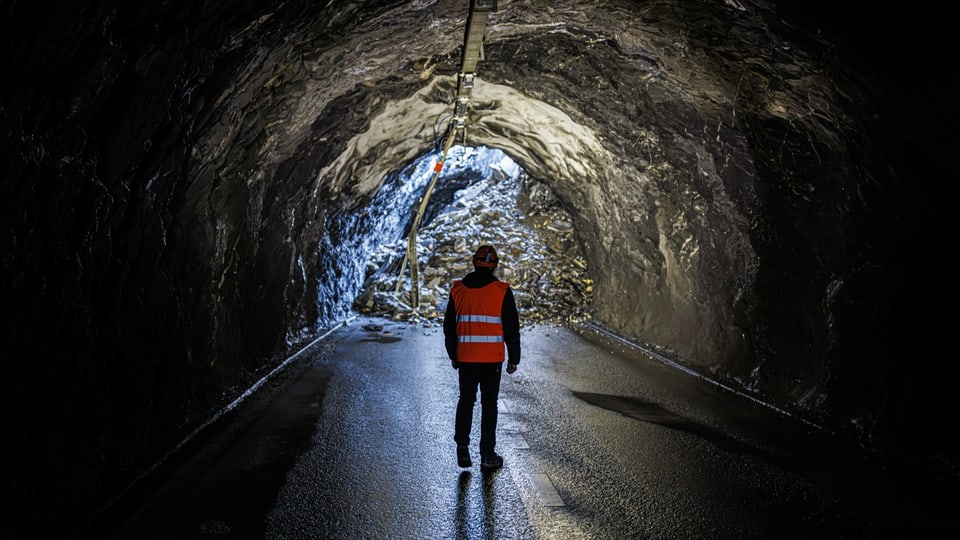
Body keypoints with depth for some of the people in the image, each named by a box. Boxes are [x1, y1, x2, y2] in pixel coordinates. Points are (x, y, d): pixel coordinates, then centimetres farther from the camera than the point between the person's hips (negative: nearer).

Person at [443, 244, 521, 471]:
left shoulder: (458, 290, 3)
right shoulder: (502, 291, -6)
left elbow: (449, 326, 9)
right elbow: (511, 328, -4)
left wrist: (453, 356, 19)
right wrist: (514, 358, 5)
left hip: (465, 357, 2)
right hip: (492, 358, -2)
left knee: (466, 401, 15)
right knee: (489, 404, 6)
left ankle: (462, 449, 11)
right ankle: (487, 454, 11)